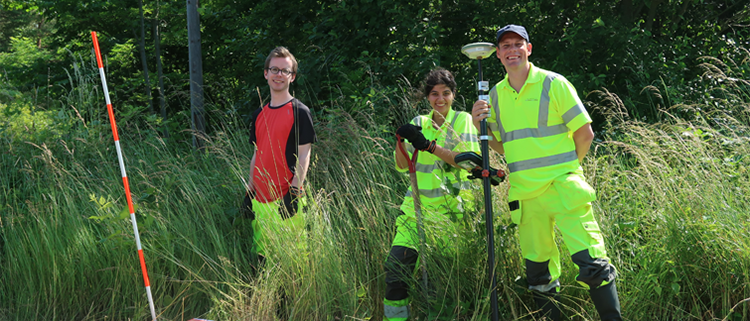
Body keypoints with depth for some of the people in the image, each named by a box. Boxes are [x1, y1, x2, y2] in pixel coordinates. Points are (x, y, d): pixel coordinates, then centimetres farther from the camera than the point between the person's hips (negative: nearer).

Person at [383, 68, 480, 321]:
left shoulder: (463, 120, 2)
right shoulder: (420, 123, 13)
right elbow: (402, 166, 6)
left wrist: (429, 146, -21)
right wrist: (401, 142, -14)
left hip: (451, 209, -3)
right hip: (418, 205, 3)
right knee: (396, 264, -8)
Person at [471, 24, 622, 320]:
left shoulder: (553, 84, -3)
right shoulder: (496, 95, 11)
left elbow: (584, 132, -1)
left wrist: (567, 169, -1)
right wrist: (480, 125, 1)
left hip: (562, 188, -5)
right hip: (525, 196, 5)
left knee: (590, 261, -13)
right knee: (538, 271, 9)